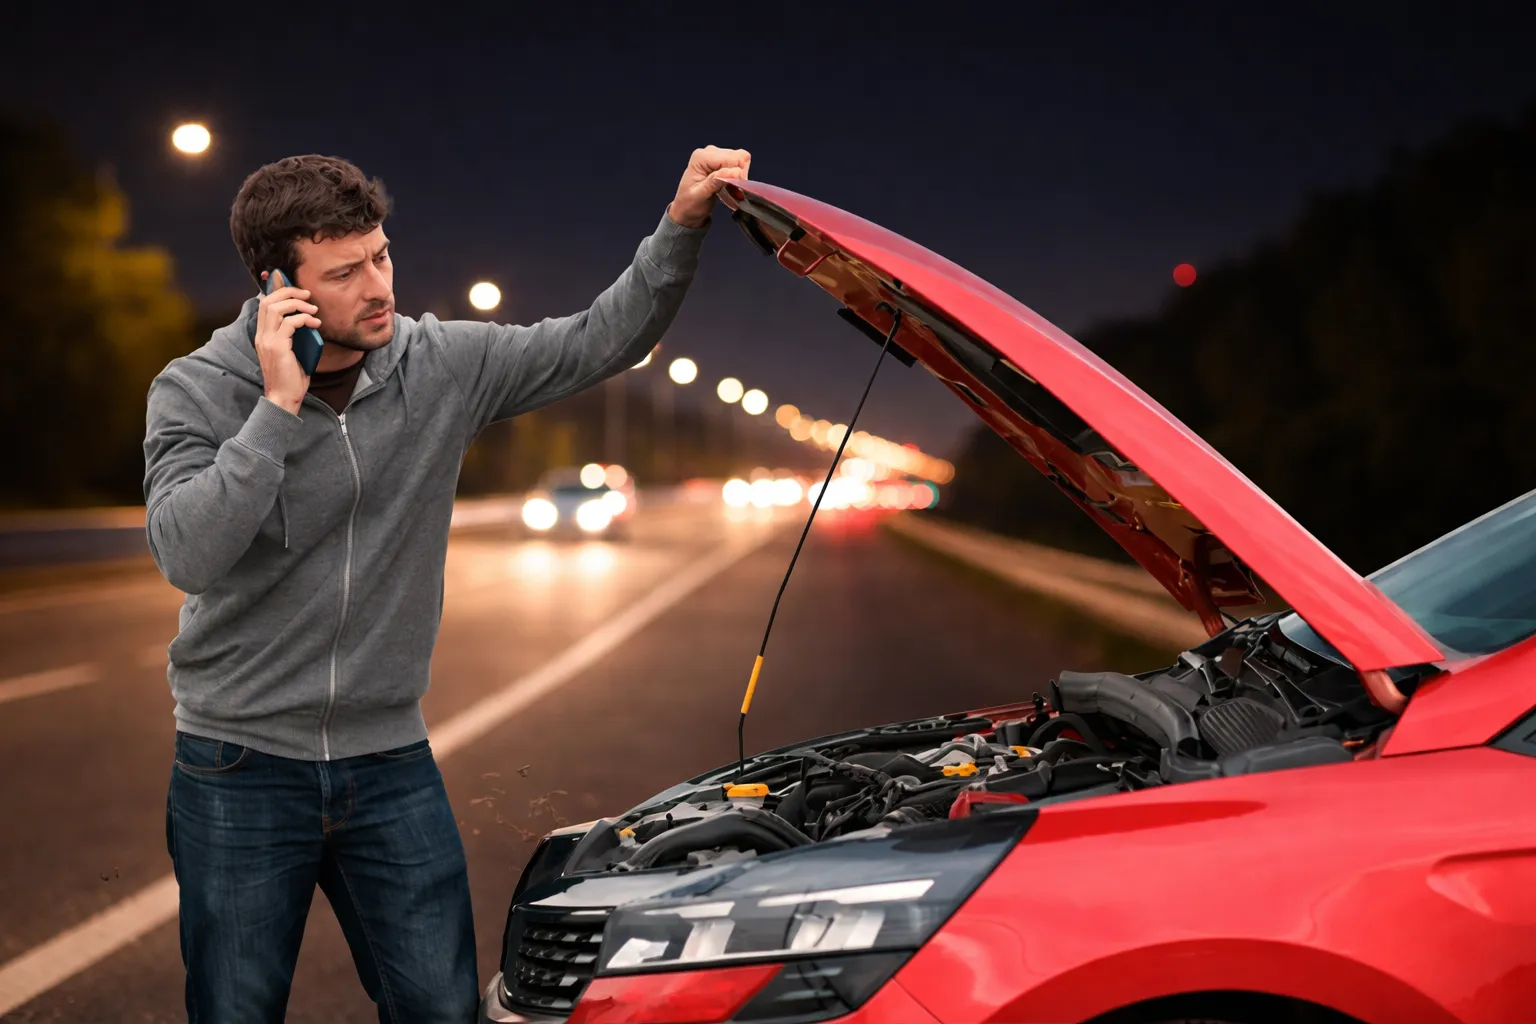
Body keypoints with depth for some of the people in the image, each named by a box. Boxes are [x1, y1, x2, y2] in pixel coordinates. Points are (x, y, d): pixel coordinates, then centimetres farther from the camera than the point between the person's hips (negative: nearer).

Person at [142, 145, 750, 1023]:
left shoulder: (442, 365, -2)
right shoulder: (198, 391, -10)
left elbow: (599, 344, 0)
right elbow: (187, 554, -24)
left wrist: (682, 226, -11)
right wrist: (280, 407, -26)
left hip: (391, 762, 3)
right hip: (243, 765, -2)